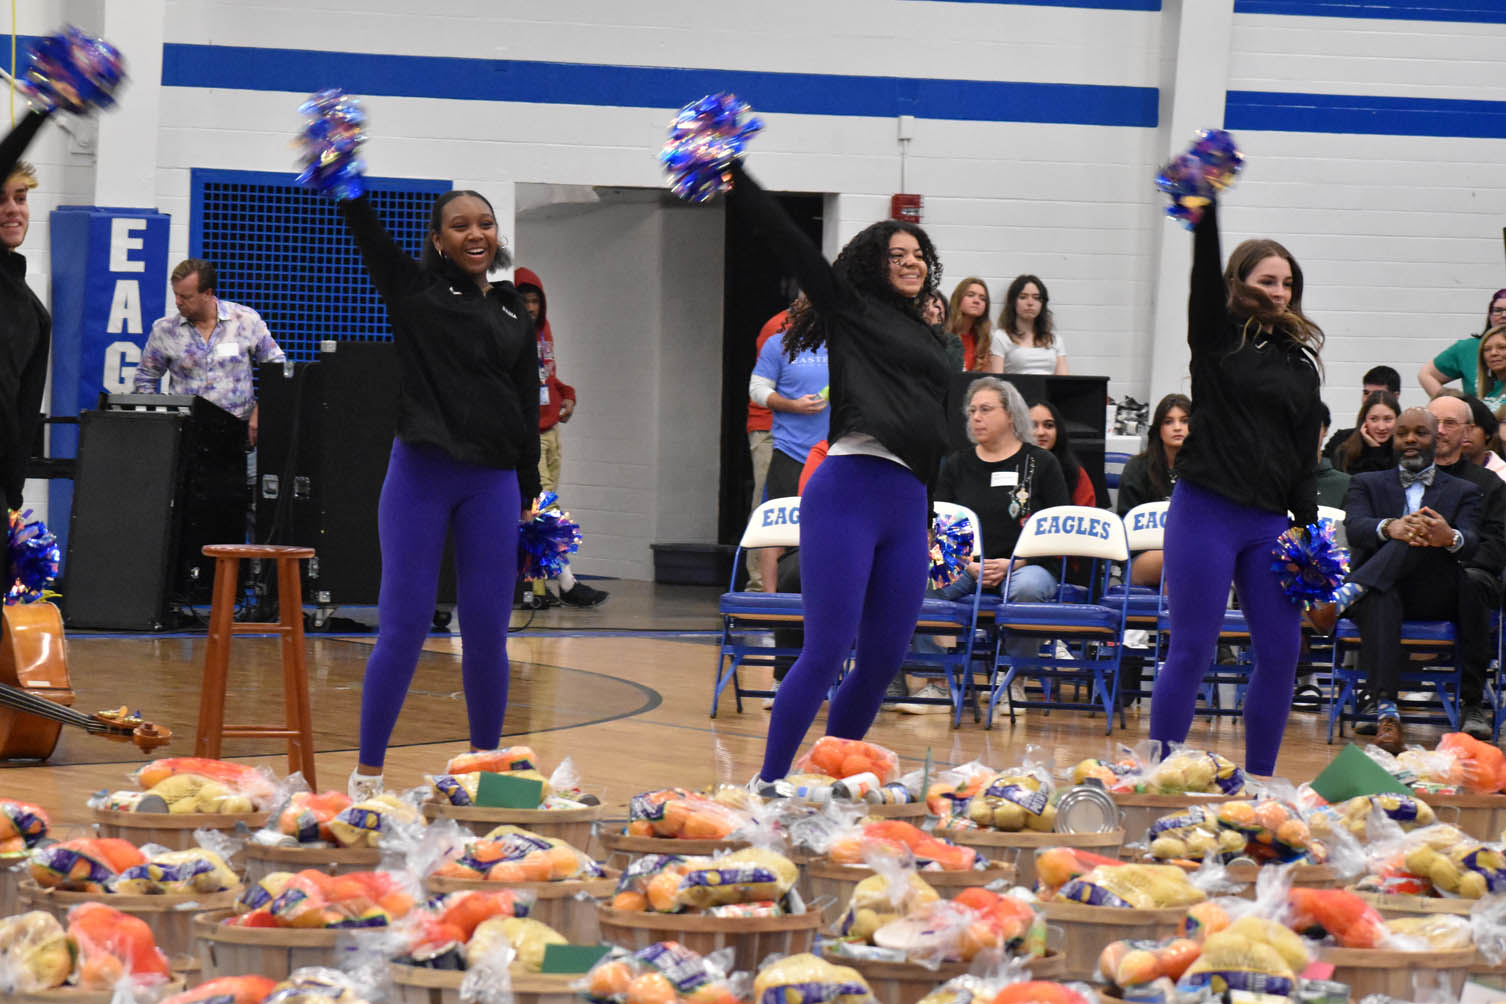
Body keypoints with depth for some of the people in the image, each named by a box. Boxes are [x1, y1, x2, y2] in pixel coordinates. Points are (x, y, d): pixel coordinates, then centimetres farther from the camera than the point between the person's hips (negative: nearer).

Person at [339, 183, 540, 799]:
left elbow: (528, 412, 15)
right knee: (404, 627, -4)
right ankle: (368, 774, 4)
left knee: (486, 632, 3)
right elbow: (359, 217, -7)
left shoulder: (515, 315, 13)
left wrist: (530, 499, 13)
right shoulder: (412, 289, 4)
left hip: (493, 482, 3)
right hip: (419, 475, -3)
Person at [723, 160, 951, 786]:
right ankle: (768, 783, -5)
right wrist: (731, 173, -12)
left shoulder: (930, 341, 24)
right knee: (827, 651, -11)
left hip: (907, 505, 7)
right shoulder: (850, 307, 7)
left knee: (885, 659, 5)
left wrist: (932, 524, 27)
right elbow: (785, 238, -2)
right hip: (848, 492, -7)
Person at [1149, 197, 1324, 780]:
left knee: (1281, 652, 2)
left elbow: (1306, 453, 13)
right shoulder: (1217, 338, 4)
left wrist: (1306, 524, 4)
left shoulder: (1300, 362, 14)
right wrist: (1206, 210, -25)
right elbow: (1205, 273, -12)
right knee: (1191, 651, -5)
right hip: (1206, 512, -5)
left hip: (1270, 523, 5)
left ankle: (1258, 779, 14)